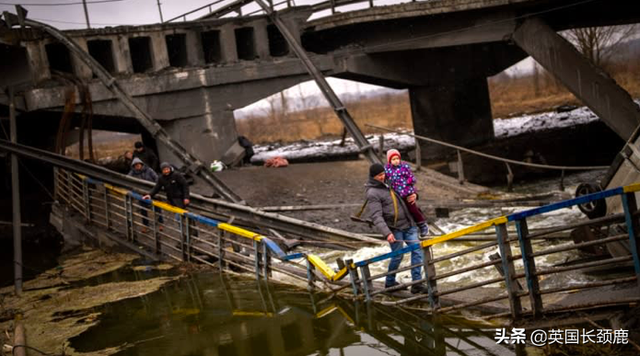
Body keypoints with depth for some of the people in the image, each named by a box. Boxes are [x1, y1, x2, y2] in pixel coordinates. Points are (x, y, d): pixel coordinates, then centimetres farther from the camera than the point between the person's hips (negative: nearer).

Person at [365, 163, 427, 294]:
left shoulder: (386, 185, 15)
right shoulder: (372, 194, -11)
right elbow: (376, 217, -20)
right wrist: (387, 233, -31)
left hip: (408, 224, 7)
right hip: (394, 228, -7)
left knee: (417, 250, -4)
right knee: (398, 256, -2)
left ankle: (416, 283, -3)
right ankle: (390, 282, 21)